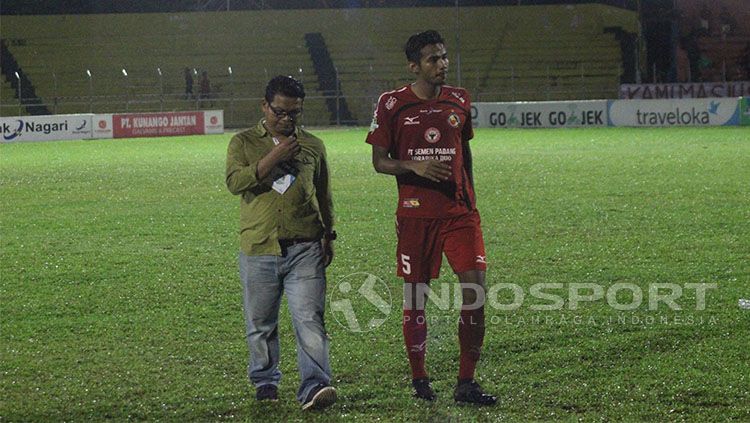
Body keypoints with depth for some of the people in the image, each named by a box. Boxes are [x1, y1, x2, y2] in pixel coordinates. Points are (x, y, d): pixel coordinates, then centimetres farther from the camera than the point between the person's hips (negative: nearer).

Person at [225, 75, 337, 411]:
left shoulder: (312, 145, 14)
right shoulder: (243, 143, 7)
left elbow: (323, 195, 22)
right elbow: (235, 182, -12)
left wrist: (328, 235, 17)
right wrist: (273, 158, -17)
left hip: (305, 248, 0)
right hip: (258, 248, 0)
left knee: (309, 319, -12)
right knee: (260, 324, 9)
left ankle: (314, 386, -18)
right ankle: (265, 382, 26)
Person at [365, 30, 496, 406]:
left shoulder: (459, 101, 9)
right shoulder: (392, 104, -2)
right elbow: (379, 161, 0)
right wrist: (415, 167, -18)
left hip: (459, 211, 3)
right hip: (415, 214, -3)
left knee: (475, 288, -8)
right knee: (415, 297, 3)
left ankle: (466, 383, -2)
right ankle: (419, 379, 17)